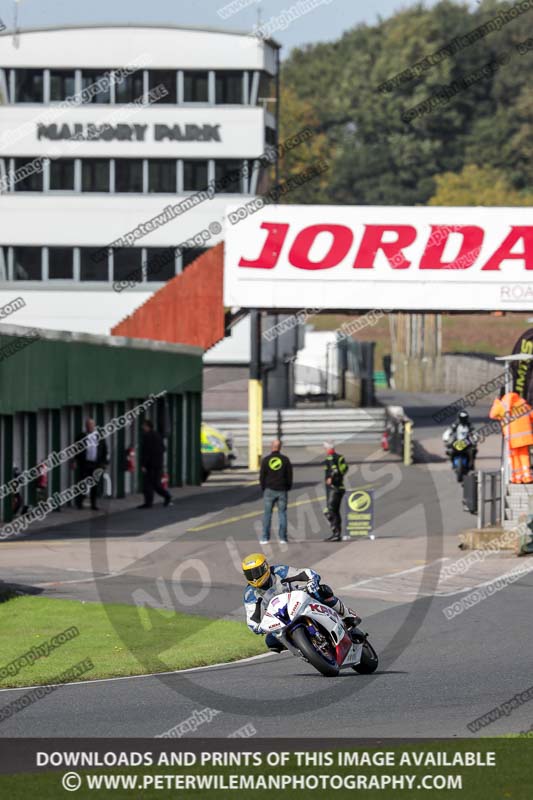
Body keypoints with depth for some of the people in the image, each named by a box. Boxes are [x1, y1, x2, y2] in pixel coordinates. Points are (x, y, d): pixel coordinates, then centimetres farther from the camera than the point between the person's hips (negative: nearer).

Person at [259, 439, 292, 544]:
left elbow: (262, 476, 0)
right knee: (282, 513, 5)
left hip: (269, 490, -1)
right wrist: (288, 487, 14)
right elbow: (289, 476, 2)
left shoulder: (266, 460, -3)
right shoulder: (285, 460, -1)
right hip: (282, 491, 1)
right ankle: (282, 537, 2)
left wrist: (263, 488, 12)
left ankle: (265, 538, 0)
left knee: (267, 513, 3)